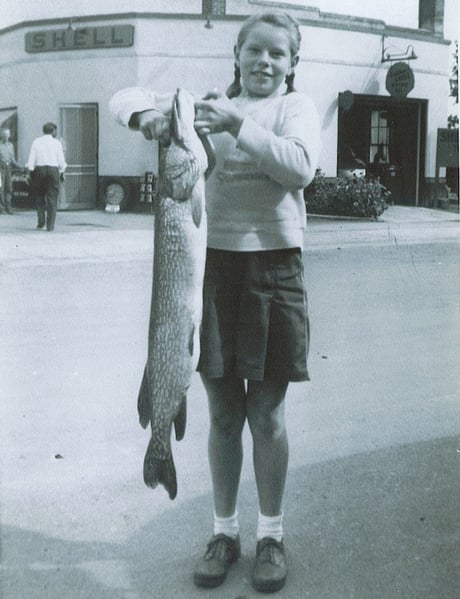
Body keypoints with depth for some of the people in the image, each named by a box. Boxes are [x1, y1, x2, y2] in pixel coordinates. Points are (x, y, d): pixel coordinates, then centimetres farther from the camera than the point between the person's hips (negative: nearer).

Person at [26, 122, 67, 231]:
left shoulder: (36, 142, 5)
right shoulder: (56, 142, 2)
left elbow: (31, 160, 1)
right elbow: (61, 161, 0)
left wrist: (31, 173, 7)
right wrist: (61, 173, 14)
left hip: (38, 169, 1)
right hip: (53, 169, -1)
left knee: (39, 196, 16)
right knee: (52, 198, 2)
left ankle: (41, 221, 9)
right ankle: (50, 225, -2)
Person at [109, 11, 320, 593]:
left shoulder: (296, 107, 4)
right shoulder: (208, 104, 11)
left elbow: (299, 167, -15)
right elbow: (124, 98, 9)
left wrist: (240, 127, -24)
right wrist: (146, 113, -14)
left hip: (273, 267, -2)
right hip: (212, 265, 2)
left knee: (267, 414, 5)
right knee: (223, 414, 10)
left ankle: (271, 534, 22)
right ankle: (225, 529, 26)